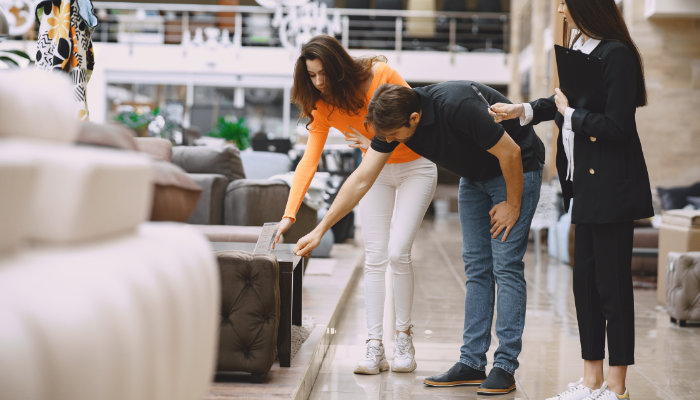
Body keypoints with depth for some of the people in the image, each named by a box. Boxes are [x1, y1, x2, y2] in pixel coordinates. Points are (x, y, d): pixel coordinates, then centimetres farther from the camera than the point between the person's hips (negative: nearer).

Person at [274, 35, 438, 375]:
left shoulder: (381, 75, -23)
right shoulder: (322, 106, -12)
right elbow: (309, 161, -19)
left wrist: (378, 143, -22)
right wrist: (289, 214, -28)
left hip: (414, 167, -4)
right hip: (376, 172, 4)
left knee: (398, 253, -14)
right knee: (374, 258, -5)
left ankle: (404, 336, 2)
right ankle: (374, 347, -5)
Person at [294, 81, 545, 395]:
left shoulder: (456, 107, -37)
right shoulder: (392, 121, -14)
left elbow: (510, 152, -26)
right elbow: (361, 180, -9)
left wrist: (513, 204, -15)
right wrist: (320, 230, -10)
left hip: (516, 169, -7)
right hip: (474, 176, 7)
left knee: (506, 267, -10)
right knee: (476, 267, 5)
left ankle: (505, 367, -7)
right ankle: (472, 363, 7)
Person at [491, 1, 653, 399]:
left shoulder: (617, 54, -17)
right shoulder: (580, 46, 9)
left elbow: (616, 125, -21)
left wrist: (570, 114, -10)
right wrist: (524, 110, 19)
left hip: (612, 187, -9)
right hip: (587, 186, 9)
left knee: (612, 284, -2)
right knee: (585, 280, 12)